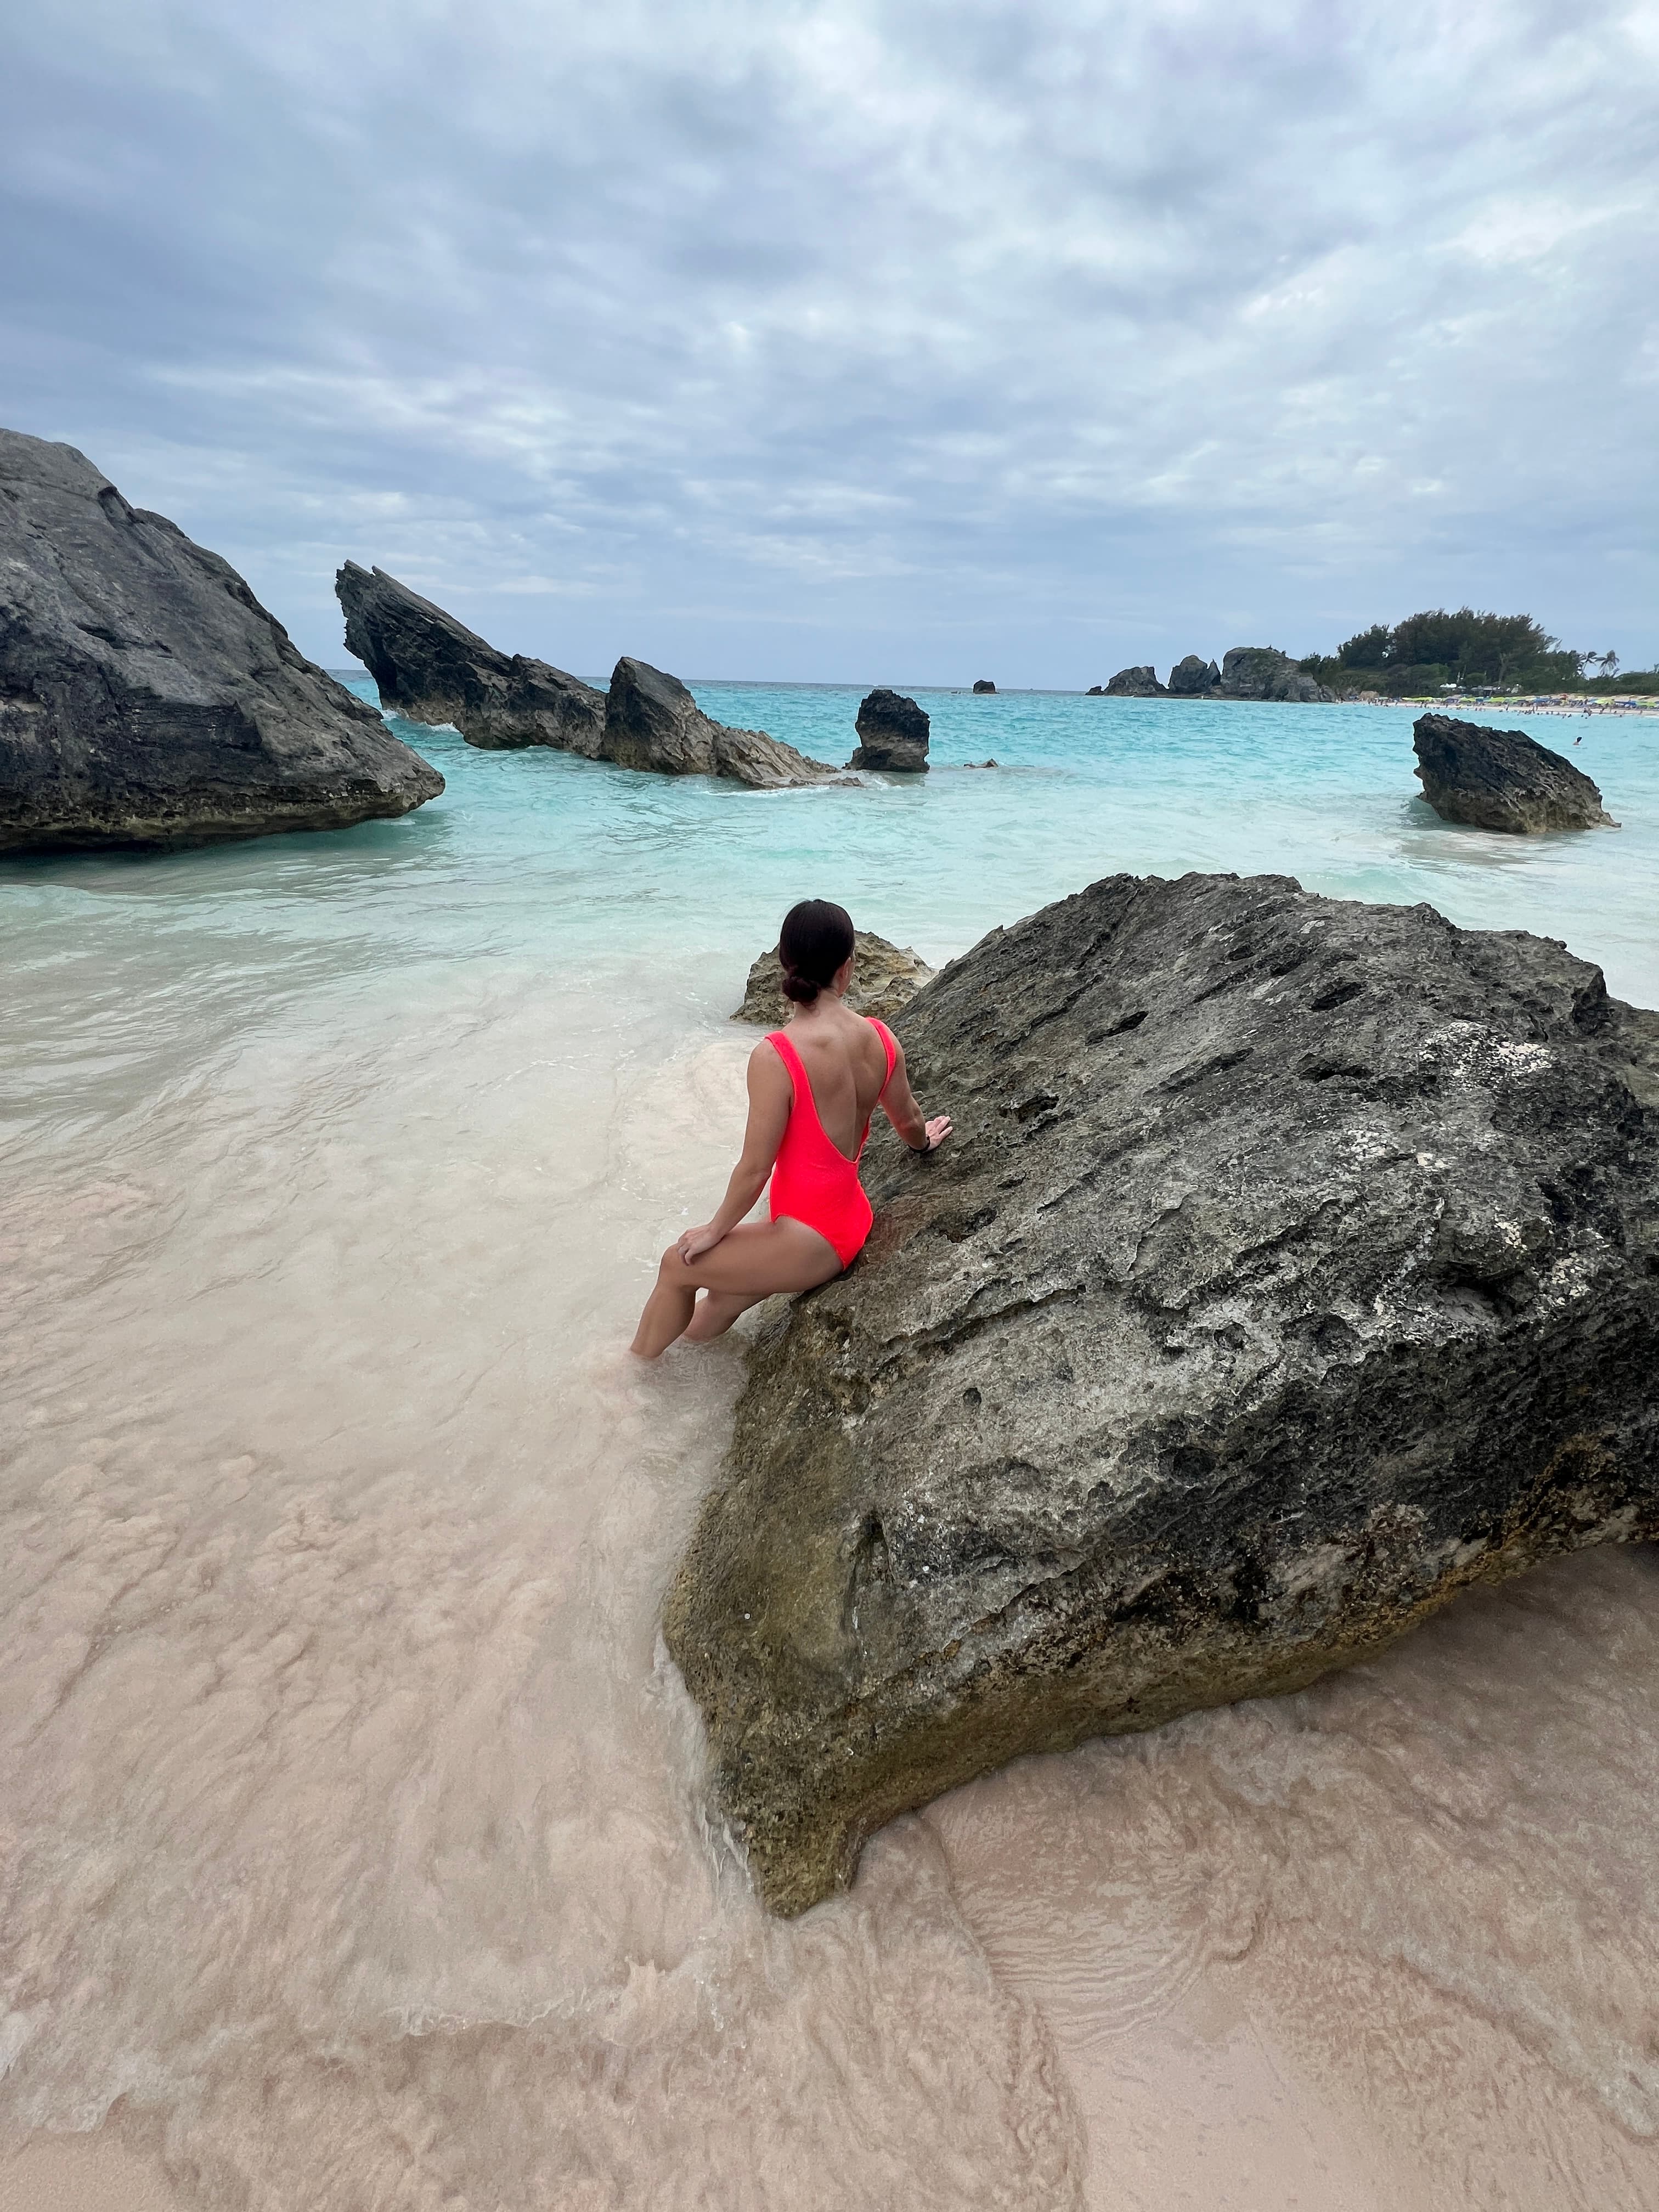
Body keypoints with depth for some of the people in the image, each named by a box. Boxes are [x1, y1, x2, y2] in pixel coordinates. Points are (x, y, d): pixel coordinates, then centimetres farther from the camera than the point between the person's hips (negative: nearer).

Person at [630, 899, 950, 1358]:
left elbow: (755, 1169, -18)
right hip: (851, 1221, 7)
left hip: (811, 1239, -7)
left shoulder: (775, 1057, -25)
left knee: (677, 1264, 17)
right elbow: (908, 1121, 12)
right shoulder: (880, 1039, -5)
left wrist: (715, 1231, 0)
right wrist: (924, 1142, 37)